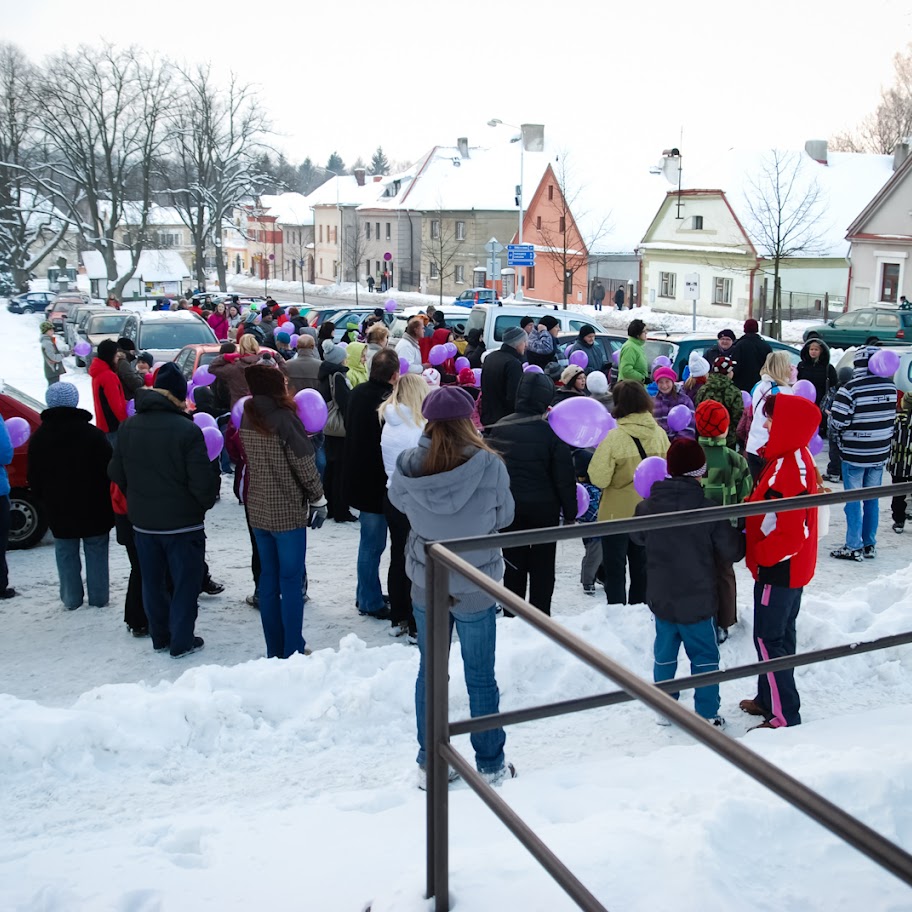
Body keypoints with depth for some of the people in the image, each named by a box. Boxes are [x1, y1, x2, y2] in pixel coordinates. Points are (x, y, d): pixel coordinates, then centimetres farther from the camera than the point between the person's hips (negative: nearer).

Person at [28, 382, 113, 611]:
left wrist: (46, 502, 17)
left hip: (59, 511, 2)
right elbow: (109, 471, -9)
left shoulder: (38, 438, -2)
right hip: (93, 509, -2)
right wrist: (109, 505, 2)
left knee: (66, 554, 13)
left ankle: (71, 599, 17)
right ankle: (98, 598, 13)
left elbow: (34, 480, 4)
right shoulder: (93, 434, -12)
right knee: (96, 552, 9)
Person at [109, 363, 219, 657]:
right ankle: (181, 641, 14)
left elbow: (116, 473, 7)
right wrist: (207, 501, 0)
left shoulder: (128, 428, -2)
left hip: (142, 521, 5)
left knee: (152, 581, 18)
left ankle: (160, 636, 29)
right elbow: (202, 481, -20)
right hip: (182, 521, -5)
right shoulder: (187, 430, -20)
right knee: (185, 581, 8)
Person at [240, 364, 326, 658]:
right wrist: (318, 499, -4)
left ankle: (274, 650, 21)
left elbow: (248, 459, 9)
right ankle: (292, 652, 7)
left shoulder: (247, 418, 3)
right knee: (291, 579, 2)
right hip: (288, 511, -6)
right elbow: (304, 464, -15)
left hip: (258, 510, 6)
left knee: (268, 577, 13)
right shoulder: (284, 418, -17)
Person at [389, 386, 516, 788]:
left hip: (426, 586, 2)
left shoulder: (408, 467, -14)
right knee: (481, 677, 14)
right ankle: (490, 765, 27)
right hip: (477, 588, -2)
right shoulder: (488, 464, -20)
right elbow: (504, 515, -5)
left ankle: (429, 763, 29)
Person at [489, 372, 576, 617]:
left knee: (514, 562, 13)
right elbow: (564, 477, -10)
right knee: (543, 565, 8)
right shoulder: (552, 430, -13)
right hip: (544, 507, -3)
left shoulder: (501, 427, -2)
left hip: (509, 506, 3)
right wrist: (570, 513, 0)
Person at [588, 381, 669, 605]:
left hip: (618, 513, -4)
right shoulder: (659, 434, -6)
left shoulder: (615, 437, -22)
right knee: (641, 569, 18)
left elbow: (599, 479, -21)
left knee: (615, 570, 8)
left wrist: (599, 456, -6)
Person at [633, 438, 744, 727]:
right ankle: (707, 715, 18)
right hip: (697, 602, -3)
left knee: (665, 653, 19)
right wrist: (744, 538, 12)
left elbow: (637, 537, 11)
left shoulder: (647, 507, -9)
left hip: (660, 598, 3)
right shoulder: (709, 511, -18)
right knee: (704, 656, 12)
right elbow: (732, 551, -9)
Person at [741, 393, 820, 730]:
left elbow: (791, 534, -29)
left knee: (768, 639, -2)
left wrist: (757, 554, -18)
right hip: (789, 567, 10)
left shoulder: (789, 469, -27)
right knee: (781, 633, 20)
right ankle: (769, 698, 35)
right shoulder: (794, 457, 5)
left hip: (779, 569, -10)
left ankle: (784, 716, 7)